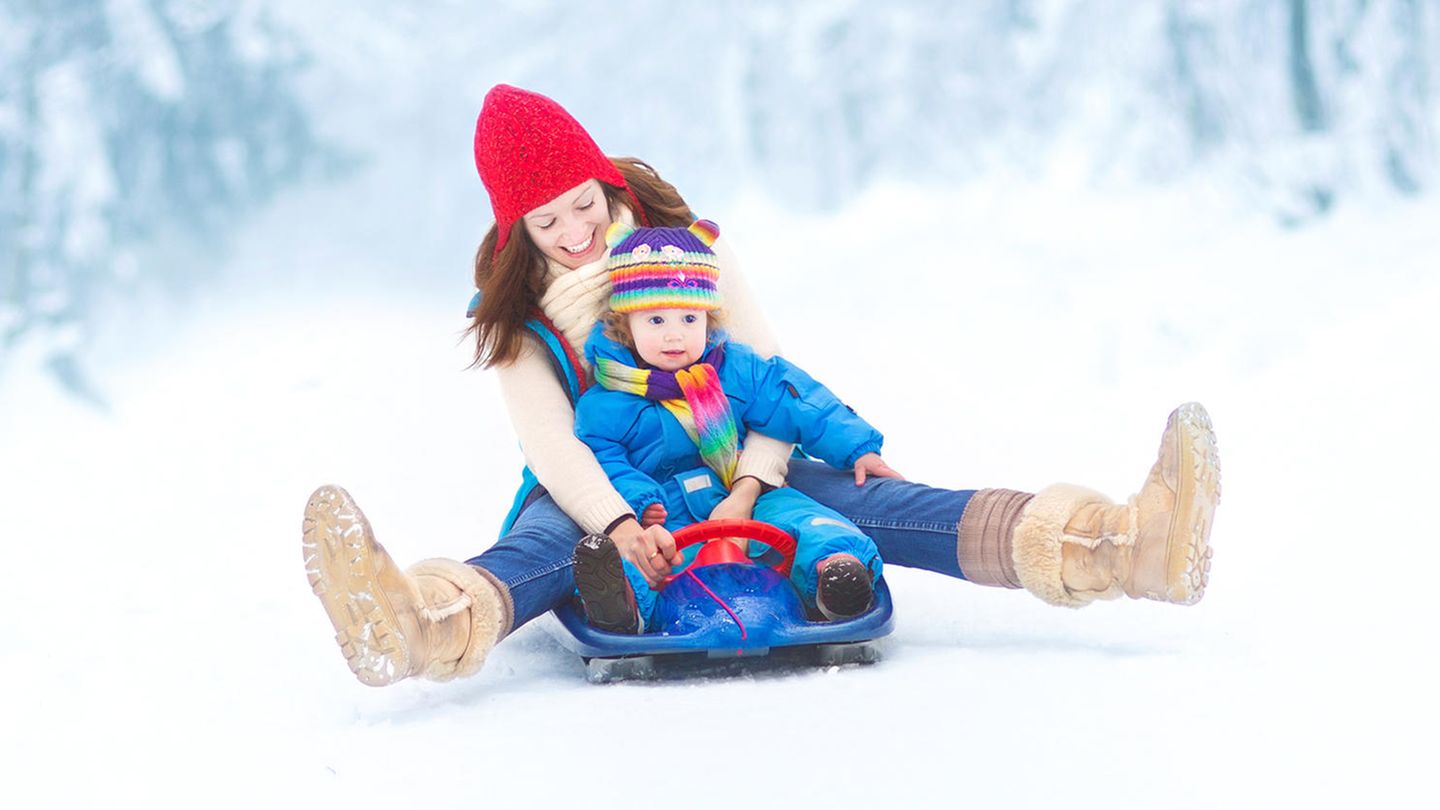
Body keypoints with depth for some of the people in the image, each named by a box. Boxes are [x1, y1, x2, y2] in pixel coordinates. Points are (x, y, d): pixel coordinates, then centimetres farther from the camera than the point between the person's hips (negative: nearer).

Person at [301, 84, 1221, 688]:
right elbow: (549, 442, -18)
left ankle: (1125, 545, -44)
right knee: (543, 546, -36)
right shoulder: (515, 314, -3)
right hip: (596, 493, -1)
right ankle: (419, 622, -76)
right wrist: (618, 524, -38)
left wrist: (748, 487, -26)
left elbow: (769, 377, -8)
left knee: (853, 494, -24)